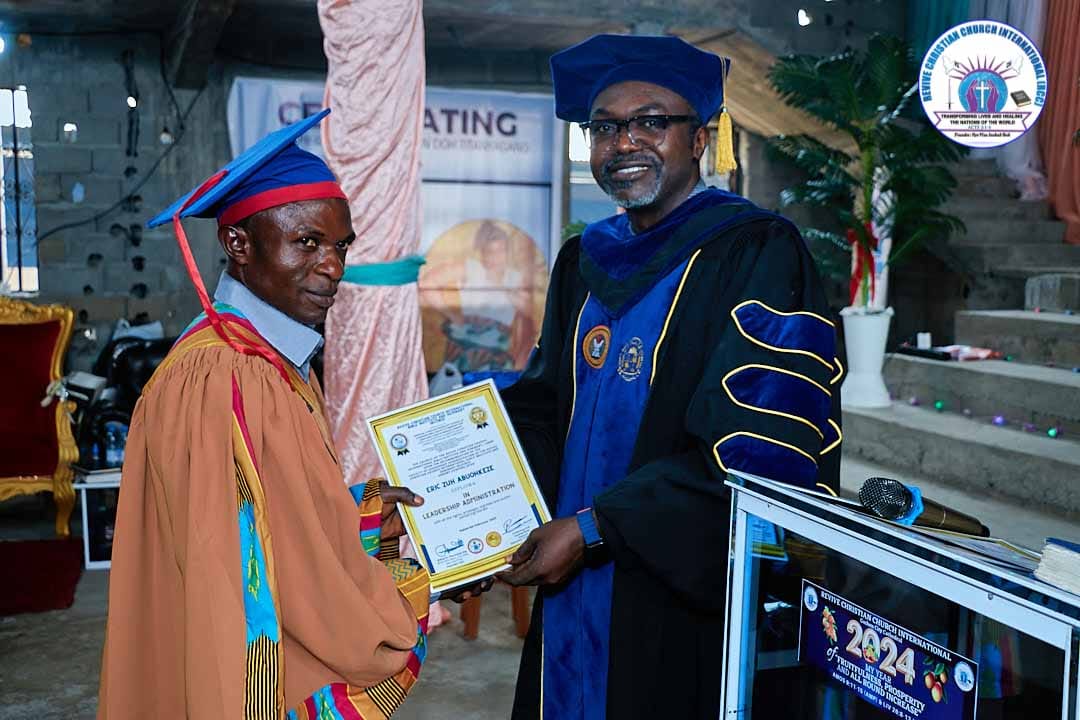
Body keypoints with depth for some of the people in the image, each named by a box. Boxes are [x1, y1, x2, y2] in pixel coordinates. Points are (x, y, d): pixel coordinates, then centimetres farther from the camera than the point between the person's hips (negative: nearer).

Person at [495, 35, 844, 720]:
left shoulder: (760, 253, -13)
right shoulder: (584, 261, 8)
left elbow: (755, 444, -21)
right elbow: (541, 410, 11)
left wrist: (593, 528, -21)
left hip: (697, 601, -6)